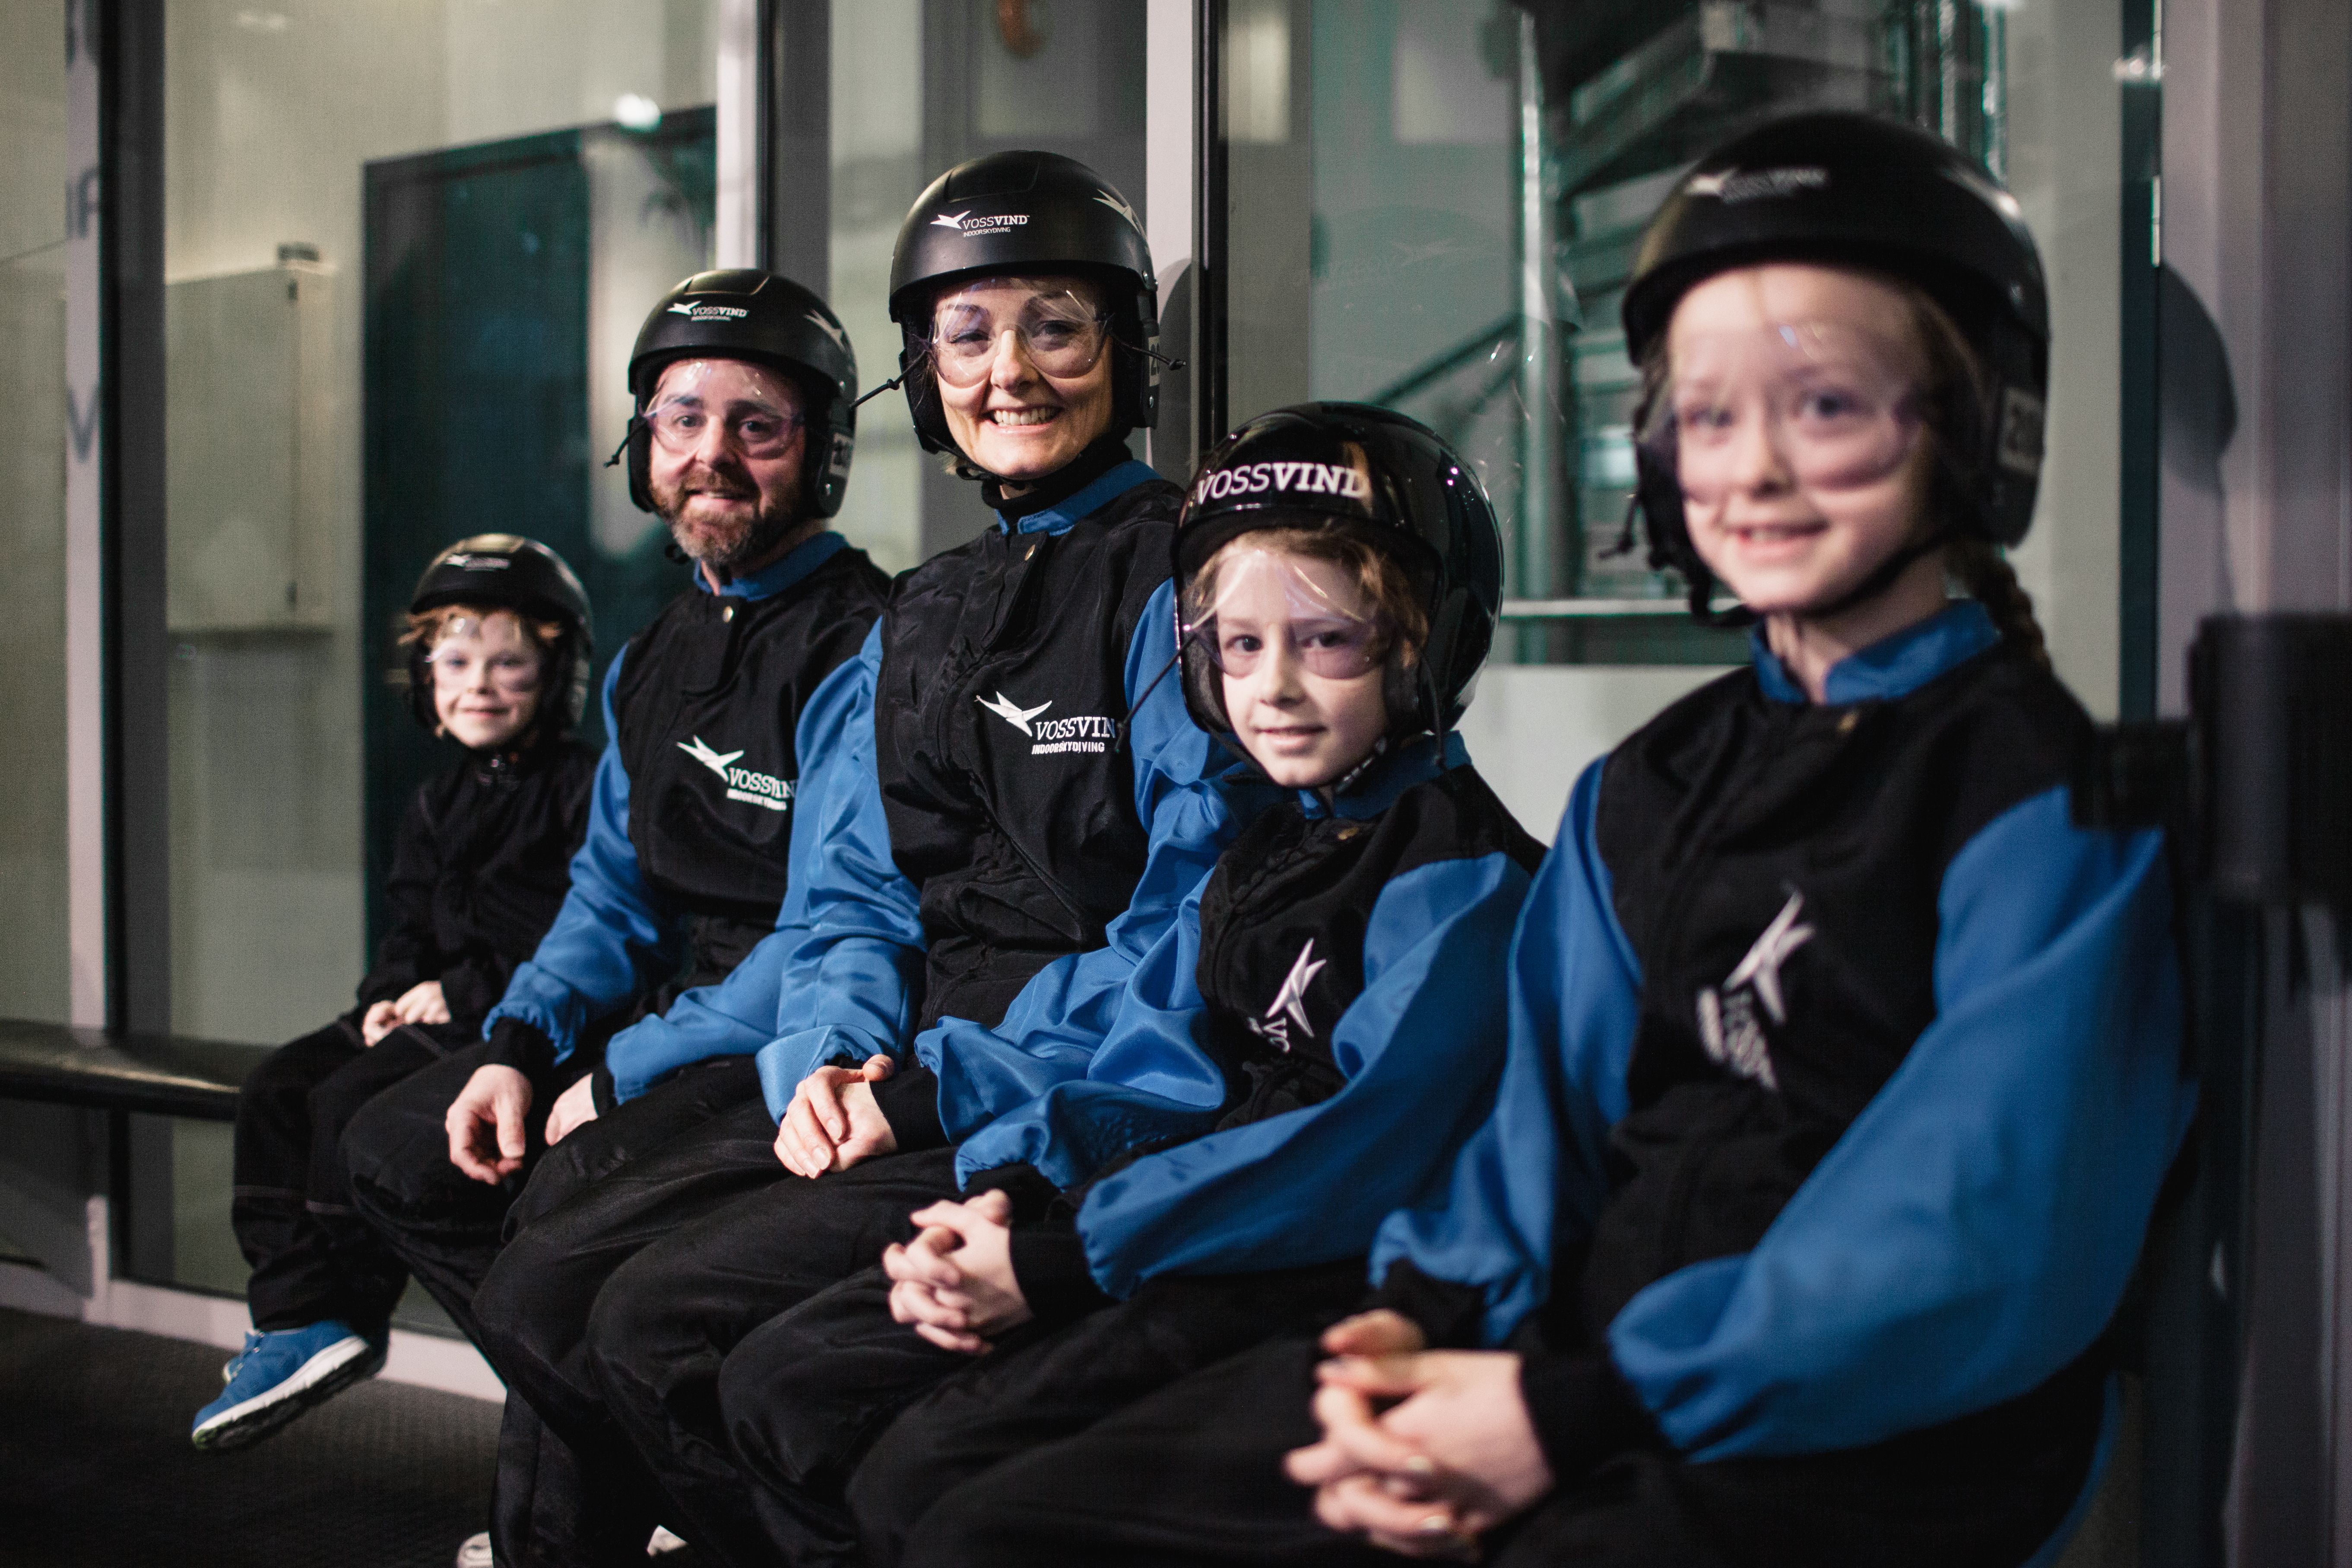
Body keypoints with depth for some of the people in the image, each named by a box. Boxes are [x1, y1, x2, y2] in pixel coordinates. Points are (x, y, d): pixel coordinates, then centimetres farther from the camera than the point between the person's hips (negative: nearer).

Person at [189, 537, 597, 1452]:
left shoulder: (580, 788, -7)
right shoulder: (438, 805, 20)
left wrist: (468, 995, -17)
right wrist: (389, 996, -1)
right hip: (435, 1010, 9)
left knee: (353, 1101, -24)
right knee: (276, 1090, -6)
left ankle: (339, 1317, -12)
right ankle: (292, 1311, -9)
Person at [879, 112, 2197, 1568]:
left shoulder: (2048, 795, -5)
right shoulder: (1641, 792, 18)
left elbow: (1978, 1241, -14)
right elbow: (1543, 1104, 15)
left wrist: (1576, 1411, -20)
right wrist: (1425, 1325, -7)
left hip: (1869, 1441, -6)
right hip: (1583, 1364, 6)